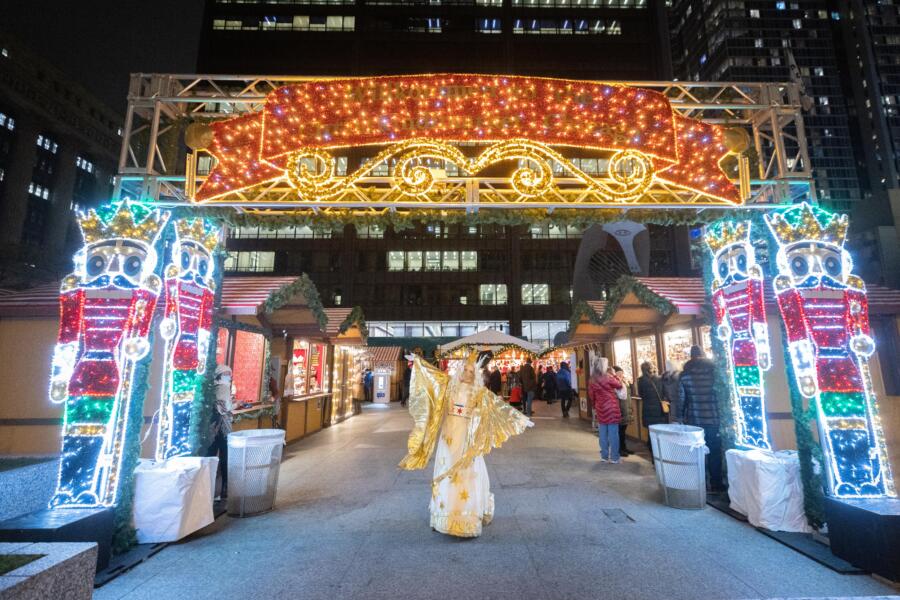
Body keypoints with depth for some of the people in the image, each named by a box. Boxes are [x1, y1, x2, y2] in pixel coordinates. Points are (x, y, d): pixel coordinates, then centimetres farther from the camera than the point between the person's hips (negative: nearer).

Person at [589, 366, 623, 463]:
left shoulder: (592, 381, 3)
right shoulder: (608, 378, -11)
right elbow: (619, 385, 4)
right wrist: (614, 375, 16)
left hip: (600, 409, 4)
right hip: (611, 408, -4)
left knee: (603, 434, 11)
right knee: (613, 433, 2)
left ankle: (604, 456, 18)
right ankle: (614, 458, 8)